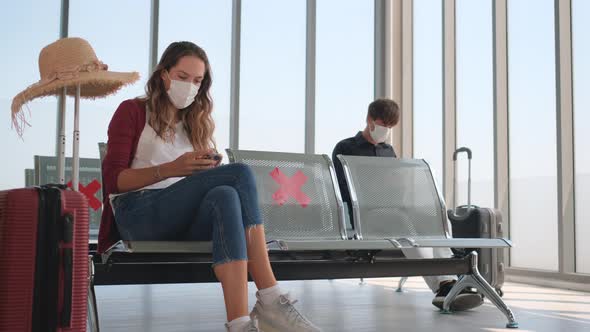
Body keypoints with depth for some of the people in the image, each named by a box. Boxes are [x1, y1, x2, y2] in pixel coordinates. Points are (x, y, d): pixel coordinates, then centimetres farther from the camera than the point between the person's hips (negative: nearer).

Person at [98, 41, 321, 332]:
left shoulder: (194, 124, 27)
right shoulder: (132, 112, 11)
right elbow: (113, 179, -1)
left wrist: (207, 171, -7)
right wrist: (169, 169, -16)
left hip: (183, 224, 4)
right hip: (139, 214, -4)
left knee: (225, 195, -34)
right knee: (240, 174, -28)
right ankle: (270, 299, -37)